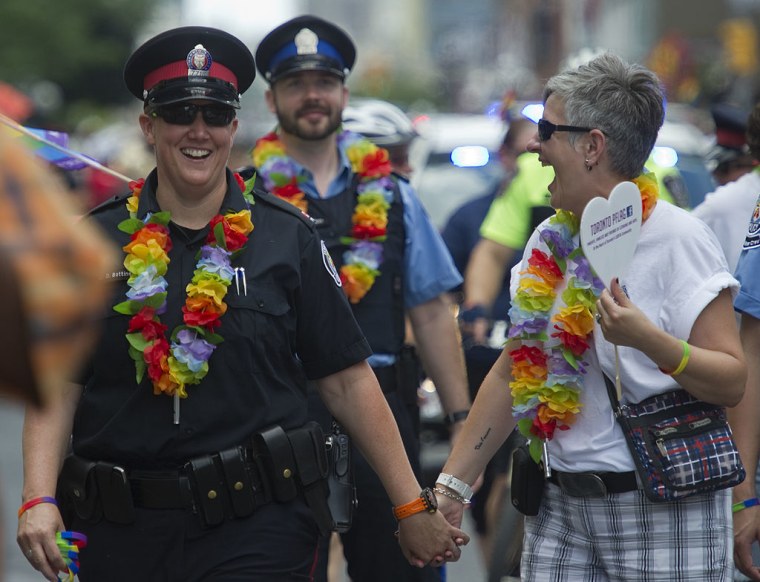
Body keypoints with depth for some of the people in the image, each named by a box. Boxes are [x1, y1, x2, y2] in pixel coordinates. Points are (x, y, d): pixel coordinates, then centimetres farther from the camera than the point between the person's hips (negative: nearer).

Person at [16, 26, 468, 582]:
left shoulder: (287, 237, 4)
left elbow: (347, 380, 4)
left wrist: (412, 507, 2)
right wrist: (39, 501, -12)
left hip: (258, 527, -1)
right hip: (122, 532, 2)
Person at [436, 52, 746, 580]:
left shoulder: (677, 239, -9)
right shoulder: (549, 244, 10)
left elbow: (732, 383, -13)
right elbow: (511, 374, 15)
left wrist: (648, 340, -29)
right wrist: (452, 483, 11)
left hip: (665, 515, -6)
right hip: (562, 506, 6)